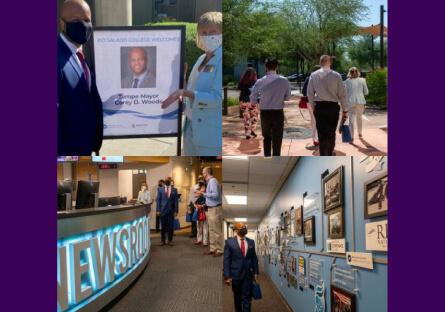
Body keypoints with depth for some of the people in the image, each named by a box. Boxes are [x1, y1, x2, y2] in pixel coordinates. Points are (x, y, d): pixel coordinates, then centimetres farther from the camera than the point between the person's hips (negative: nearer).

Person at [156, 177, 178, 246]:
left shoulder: (174, 190, 6)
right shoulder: (160, 189, 5)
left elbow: (176, 201, 4)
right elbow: (158, 200, 3)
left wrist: (176, 211, -2)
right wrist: (158, 210, -4)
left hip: (171, 211, 1)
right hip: (163, 210, 0)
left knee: (170, 226, 3)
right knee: (163, 227, 3)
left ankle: (170, 241, 12)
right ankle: (162, 241, 12)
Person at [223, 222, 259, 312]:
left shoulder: (251, 242, 5)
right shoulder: (229, 242, -5)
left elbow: (254, 258, 10)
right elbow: (226, 260, -7)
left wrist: (256, 272, 6)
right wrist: (227, 276, -11)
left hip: (248, 274, 2)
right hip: (235, 274, -1)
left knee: (247, 298, -1)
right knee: (237, 297, 14)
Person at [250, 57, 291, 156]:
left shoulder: (260, 82, -9)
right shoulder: (284, 81, -9)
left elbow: (253, 100, -3)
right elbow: (287, 97, 2)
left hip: (264, 113, 1)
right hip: (278, 113, -1)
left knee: (266, 138, 20)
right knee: (277, 139, 5)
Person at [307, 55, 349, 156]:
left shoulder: (313, 75, -1)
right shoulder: (336, 75, -5)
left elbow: (310, 93, 3)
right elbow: (342, 94, -4)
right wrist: (345, 110, 3)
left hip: (319, 107, 0)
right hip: (333, 107, 0)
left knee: (322, 134, 3)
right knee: (331, 133, 17)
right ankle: (330, 154, 32)